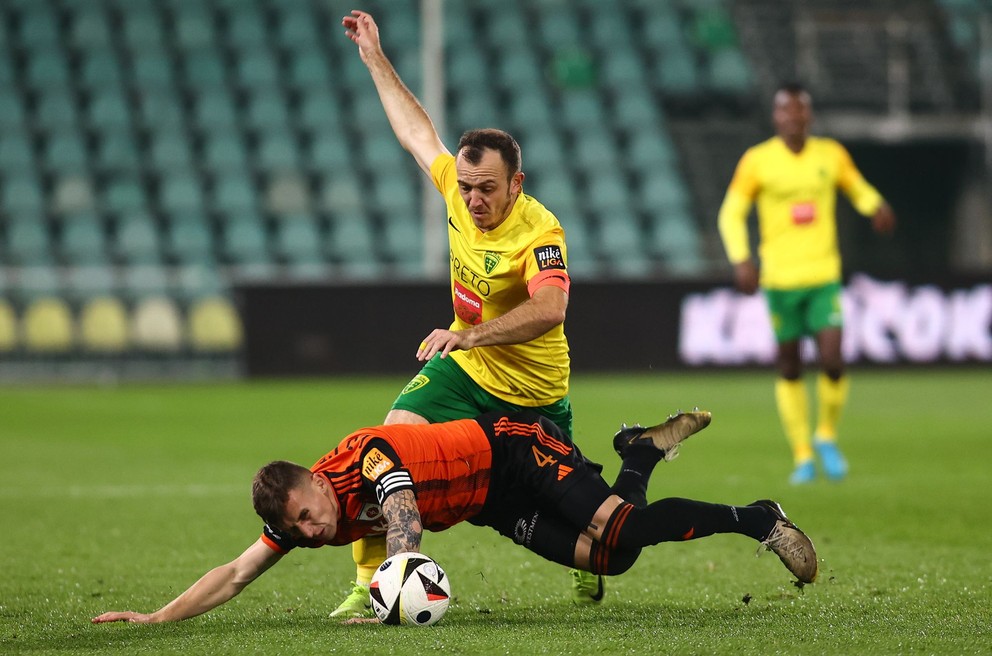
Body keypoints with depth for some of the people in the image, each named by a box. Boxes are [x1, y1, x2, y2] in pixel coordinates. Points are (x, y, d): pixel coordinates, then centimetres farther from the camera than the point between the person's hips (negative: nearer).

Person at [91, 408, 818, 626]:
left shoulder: (366, 457, -32)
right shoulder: (298, 519, -10)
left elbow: (404, 517, -47)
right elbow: (234, 575, -8)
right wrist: (155, 617, -17)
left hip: (517, 448, -7)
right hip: (493, 507, 7)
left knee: (617, 530, -22)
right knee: (604, 559, -2)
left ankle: (755, 519, -5)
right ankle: (642, 453, 22)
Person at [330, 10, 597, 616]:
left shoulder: (539, 231, -28)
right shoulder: (458, 187, -9)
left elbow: (550, 309, -43)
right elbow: (419, 133, 9)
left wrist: (471, 335, -50)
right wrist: (376, 59, 13)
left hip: (532, 392, -5)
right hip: (463, 368, 5)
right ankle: (368, 584, -10)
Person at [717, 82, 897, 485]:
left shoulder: (831, 155, 3)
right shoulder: (757, 161, -3)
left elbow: (858, 190, 18)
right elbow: (731, 213, 0)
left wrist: (876, 206, -6)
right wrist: (741, 259, -14)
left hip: (824, 277, 1)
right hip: (779, 280, -1)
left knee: (832, 362, -11)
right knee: (789, 370, 5)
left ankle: (826, 436, 16)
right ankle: (802, 456, 18)